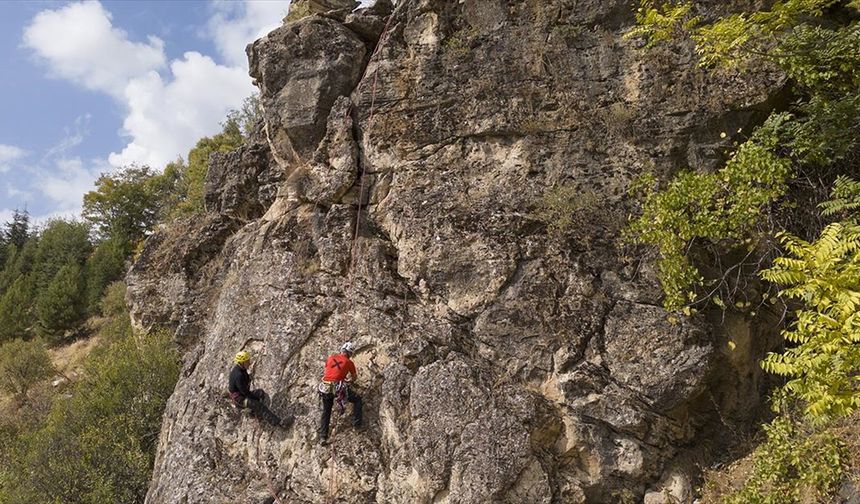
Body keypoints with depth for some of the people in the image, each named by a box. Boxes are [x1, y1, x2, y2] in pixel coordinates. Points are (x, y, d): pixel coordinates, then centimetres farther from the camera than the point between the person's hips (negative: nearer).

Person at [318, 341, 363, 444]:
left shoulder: (331, 357, 12)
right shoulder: (349, 362, 5)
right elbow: (355, 377, 22)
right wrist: (351, 381, 45)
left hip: (325, 389, 4)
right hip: (339, 388, -4)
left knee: (326, 413, 20)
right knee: (357, 400, 17)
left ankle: (323, 437, 14)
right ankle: (357, 423, 12)